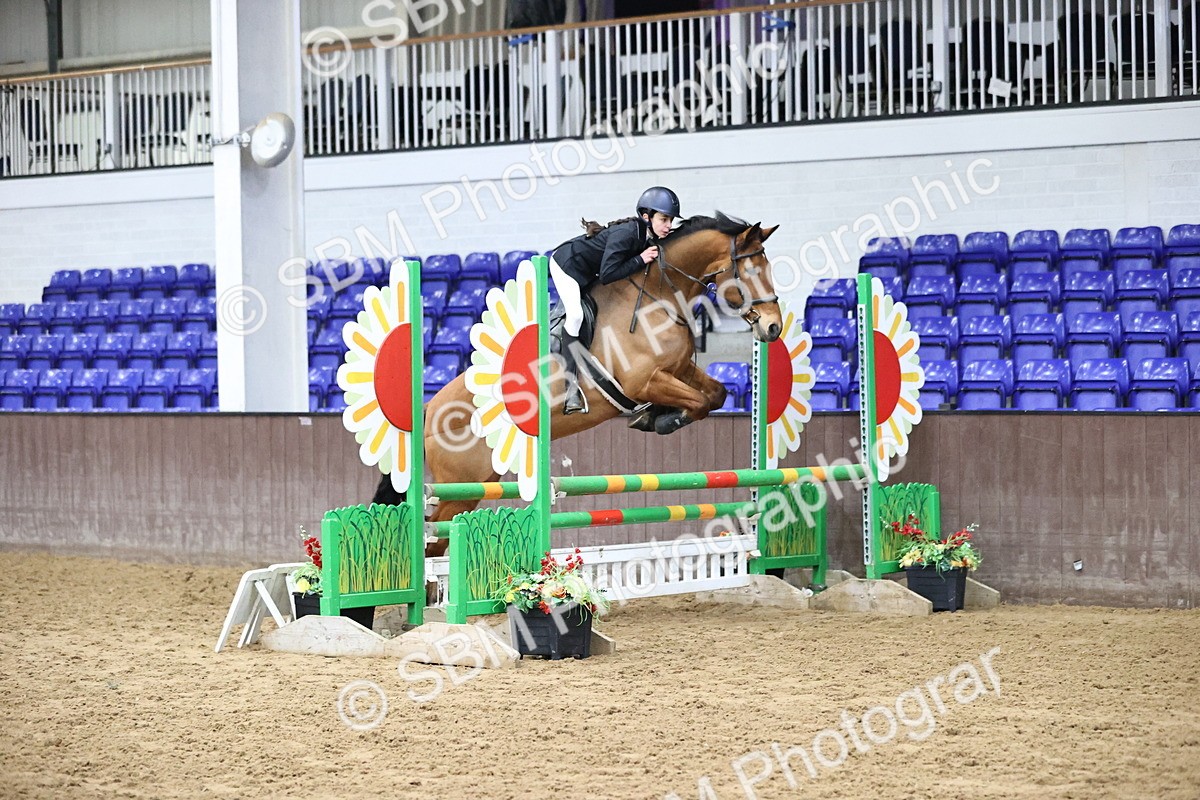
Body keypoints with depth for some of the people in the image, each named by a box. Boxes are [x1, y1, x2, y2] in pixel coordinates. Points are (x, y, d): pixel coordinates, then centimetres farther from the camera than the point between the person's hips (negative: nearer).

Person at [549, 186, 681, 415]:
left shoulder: (649, 237, -9)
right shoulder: (626, 234, -34)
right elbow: (607, 275, -36)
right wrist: (640, 260, -33)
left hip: (587, 273, 10)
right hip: (567, 264, -10)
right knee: (575, 314, -21)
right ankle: (570, 389, -22)